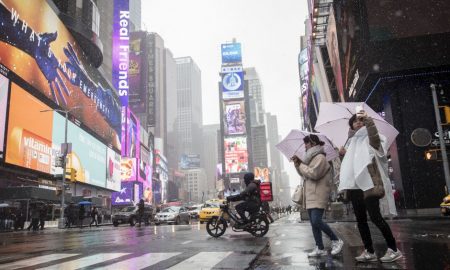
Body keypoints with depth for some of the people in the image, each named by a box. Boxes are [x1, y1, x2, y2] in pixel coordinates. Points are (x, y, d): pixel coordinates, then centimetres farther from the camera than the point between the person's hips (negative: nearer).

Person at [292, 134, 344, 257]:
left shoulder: (320, 157, -10)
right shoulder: (312, 158, 20)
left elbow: (313, 173, -21)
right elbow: (304, 174, 23)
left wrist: (300, 164, -9)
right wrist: (297, 164, 7)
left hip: (318, 195, -10)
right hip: (310, 196, 10)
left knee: (316, 221, -17)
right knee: (314, 223, 8)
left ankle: (336, 241, 0)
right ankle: (320, 248, 14)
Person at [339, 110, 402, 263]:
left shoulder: (370, 139, 3)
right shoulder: (352, 142, 22)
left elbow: (374, 135, -23)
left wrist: (367, 119, -29)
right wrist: (344, 154, 12)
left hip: (369, 183, -7)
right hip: (355, 184, 7)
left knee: (375, 217, -14)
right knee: (360, 219, 5)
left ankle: (394, 250, -1)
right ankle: (369, 252, 11)